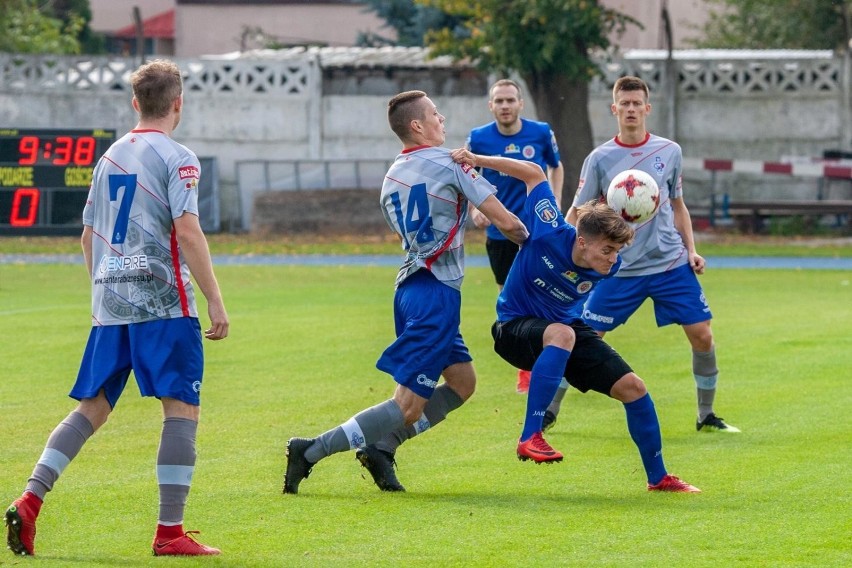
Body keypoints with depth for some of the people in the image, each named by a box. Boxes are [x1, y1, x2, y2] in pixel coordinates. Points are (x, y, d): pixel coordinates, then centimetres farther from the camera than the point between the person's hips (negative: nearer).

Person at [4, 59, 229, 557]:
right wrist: (216, 301, -13)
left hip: (110, 304, 7)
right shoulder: (176, 158, -5)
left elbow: (90, 235, 21)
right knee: (182, 409, -3)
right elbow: (187, 231, -14)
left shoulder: (111, 157, 16)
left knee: (92, 408, 10)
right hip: (163, 301, -7)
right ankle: (170, 531, -7)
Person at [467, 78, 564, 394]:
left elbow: (556, 167, 13)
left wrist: (555, 204, 2)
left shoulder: (541, 132, -5)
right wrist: (474, 209, -10)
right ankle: (525, 369, 22)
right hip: (500, 234, 1)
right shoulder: (478, 138, -5)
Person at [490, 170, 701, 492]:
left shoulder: (609, 267, -17)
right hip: (515, 327, -6)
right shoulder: (549, 235, -31)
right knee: (561, 334, -42)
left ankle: (658, 478, 20)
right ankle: (530, 438, -43)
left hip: (567, 327, 6)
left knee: (632, 387, 0)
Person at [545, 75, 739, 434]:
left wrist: (691, 250, 6)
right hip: (620, 269, -2)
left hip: (672, 264, 2)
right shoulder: (600, 159, -3)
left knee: (702, 335, -4)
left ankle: (707, 415, 12)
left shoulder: (669, 152, 4)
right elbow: (576, 213, 2)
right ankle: (549, 411, 13)